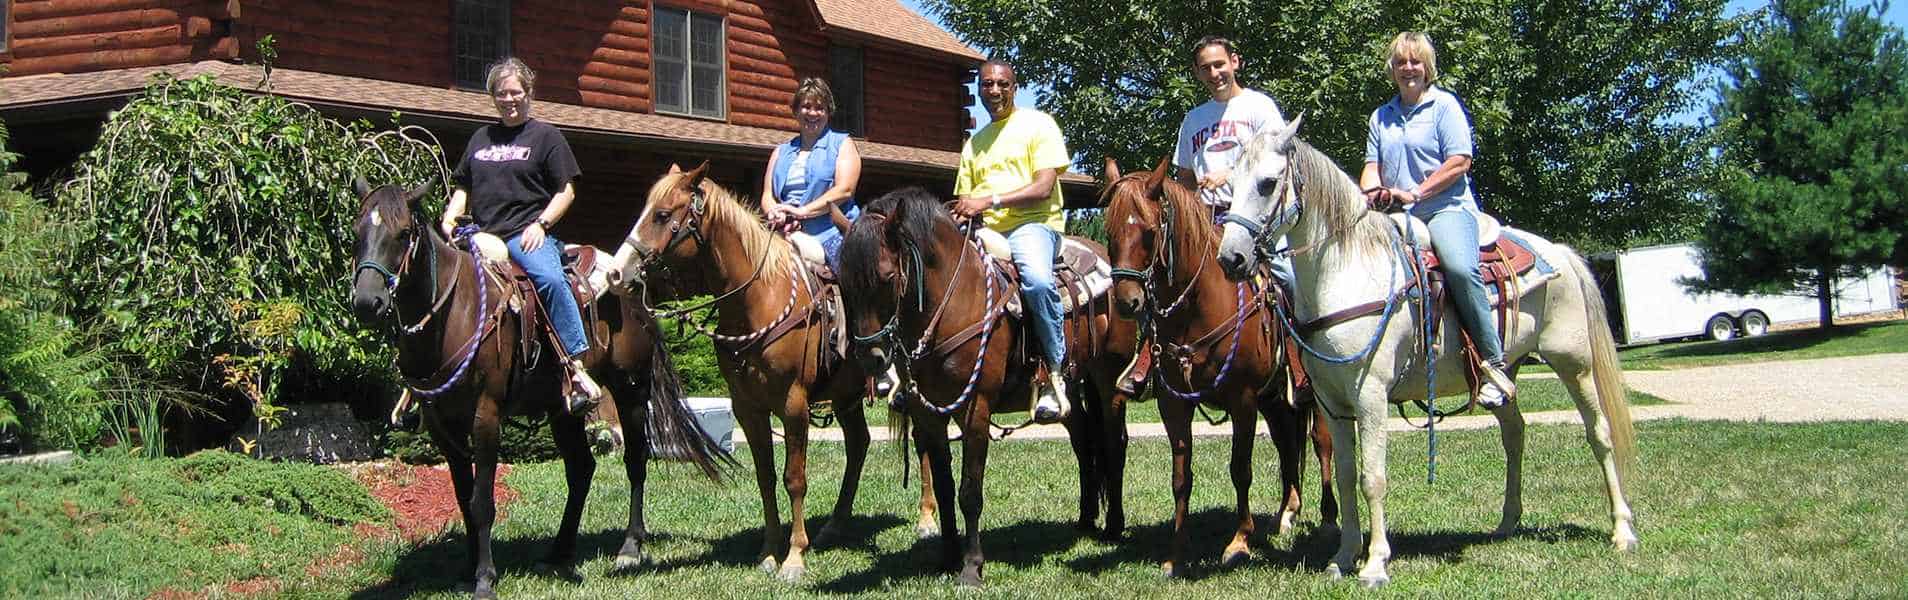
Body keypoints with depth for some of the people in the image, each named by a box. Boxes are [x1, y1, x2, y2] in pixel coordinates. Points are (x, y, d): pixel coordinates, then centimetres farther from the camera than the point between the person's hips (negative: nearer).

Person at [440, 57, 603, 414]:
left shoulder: (546, 136, 8)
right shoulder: (480, 139, 23)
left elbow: (565, 191, 3)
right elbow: (463, 188, 27)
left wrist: (540, 224, -11)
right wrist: (450, 217, 7)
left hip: (526, 234, -5)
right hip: (480, 235, 6)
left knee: (549, 278, -34)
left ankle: (576, 365, -34)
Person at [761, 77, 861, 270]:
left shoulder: (842, 144, 13)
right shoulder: (781, 151, 25)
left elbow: (844, 190, -2)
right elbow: (767, 196, 16)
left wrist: (803, 211, -13)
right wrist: (776, 213, -10)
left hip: (830, 234, -3)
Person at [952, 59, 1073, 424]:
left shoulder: (1037, 125, 4)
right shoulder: (974, 143, 24)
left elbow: (1044, 188, -7)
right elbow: (965, 198, 23)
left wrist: (990, 201, -16)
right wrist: (962, 214, -3)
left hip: (1032, 223, -7)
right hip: (984, 231, 7)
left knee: (1037, 280, -38)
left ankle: (1057, 372, -26)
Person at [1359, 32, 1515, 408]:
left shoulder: (1444, 105, 3)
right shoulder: (1382, 116, 20)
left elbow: (1460, 162, -6)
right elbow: (1373, 165, 18)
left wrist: (1413, 194, -13)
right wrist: (1372, 191, -5)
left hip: (1446, 207, -6)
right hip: (1396, 217, 6)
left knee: (1460, 267, -34)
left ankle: (1493, 363, -27)